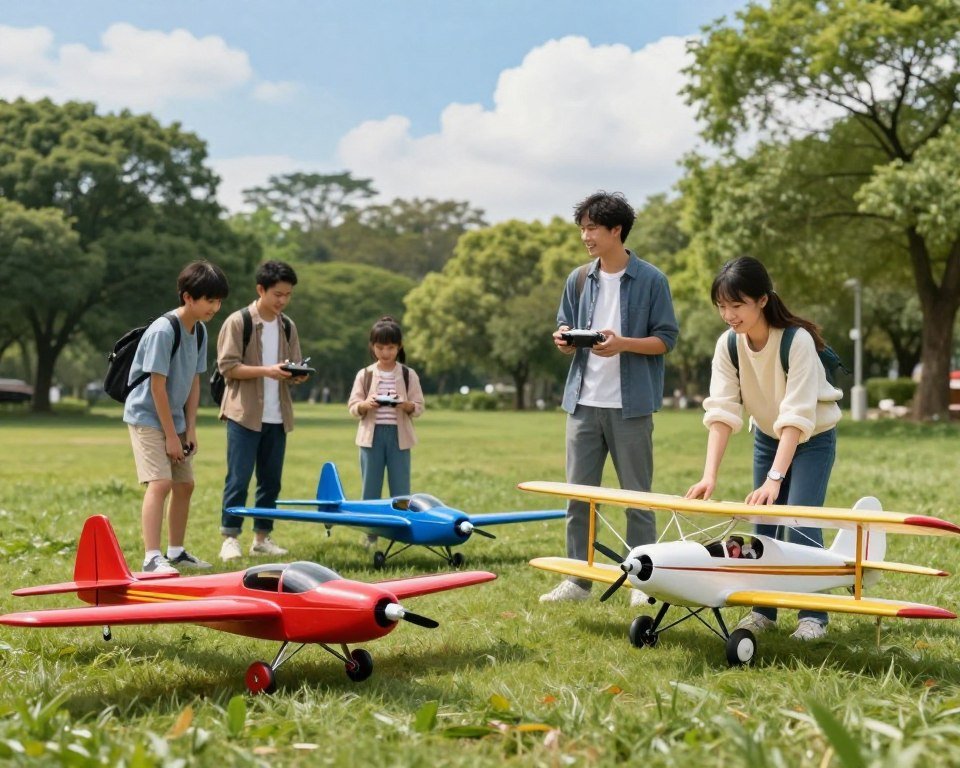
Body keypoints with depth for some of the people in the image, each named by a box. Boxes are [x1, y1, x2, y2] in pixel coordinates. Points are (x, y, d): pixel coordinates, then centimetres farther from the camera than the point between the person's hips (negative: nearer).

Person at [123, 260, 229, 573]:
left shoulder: (199, 331, 3)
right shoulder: (163, 330, -22)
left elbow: (193, 381, 7)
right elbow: (157, 386, -21)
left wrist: (190, 429, 3)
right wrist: (171, 436, -17)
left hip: (174, 418, 8)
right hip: (147, 416, -8)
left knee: (185, 484, 11)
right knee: (160, 483, -19)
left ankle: (176, 552, 24)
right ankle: (152, 558, -19)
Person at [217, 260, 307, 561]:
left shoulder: (287, 327, 12)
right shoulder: (238, 322, -6)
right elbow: (227, 367, -10)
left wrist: (296, 375, -6)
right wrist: (266, 370, -20)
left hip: (277, 416, 6)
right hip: (244, 413, -6)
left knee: (271, 480, 9)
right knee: (238, 478, -5)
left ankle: (262, 537, 17)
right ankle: (230, 537, 1)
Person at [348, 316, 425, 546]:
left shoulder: (409, 375, 3)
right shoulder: (364, 375, 4)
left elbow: (419, 407, 1)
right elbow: (352, 406, 2)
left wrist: (406, 405, -19)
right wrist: (366, 404, -19)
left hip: (399, 435, -1)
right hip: (372, 435, 1)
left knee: (400, 488, 2)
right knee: (370, 488, 5)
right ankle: (370, 533, 12)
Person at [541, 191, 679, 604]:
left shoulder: (651, 280, -4)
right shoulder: (579, 280, 9)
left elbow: (665, 339, -4)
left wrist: (623, 344, -19)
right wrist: (564, 339, -8)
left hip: (630, 405, -4)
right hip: (583, 401, 4)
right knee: (577, 495, 6)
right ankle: (578, 578, 14)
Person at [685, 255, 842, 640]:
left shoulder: (798, 340, -32)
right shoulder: (728, 345, -18)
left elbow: (797, 417, -37)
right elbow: (722, 411, -24)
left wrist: (774, 479, -45)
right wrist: (709, 477, -34)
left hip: (812, 437, -5)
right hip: (767, 435, 5)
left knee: (800, 524, -13)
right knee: (762, 522, 6)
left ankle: (814, 614, 1)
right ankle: (763, 608, 18)